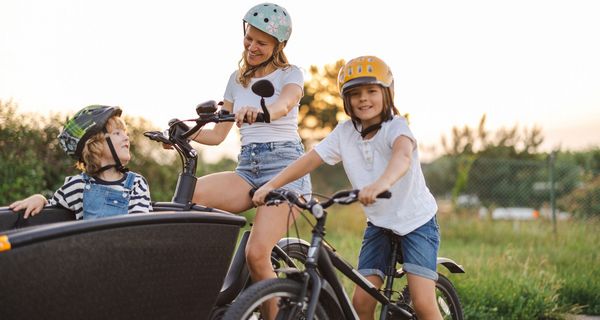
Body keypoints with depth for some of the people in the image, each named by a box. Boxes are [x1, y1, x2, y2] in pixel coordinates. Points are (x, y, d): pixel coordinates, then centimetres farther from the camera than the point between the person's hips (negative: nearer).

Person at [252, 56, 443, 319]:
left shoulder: (396, 127, -19)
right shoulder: (345, 133, -4)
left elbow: (403, 154, -41)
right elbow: (310, 159, -7)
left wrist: (382, 183, -62)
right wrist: (271, 185, -20)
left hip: (416, 221, -4)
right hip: (379, 223, 5)